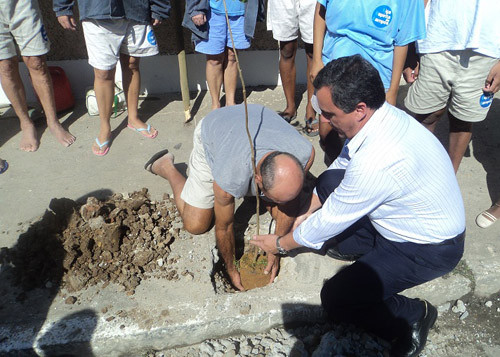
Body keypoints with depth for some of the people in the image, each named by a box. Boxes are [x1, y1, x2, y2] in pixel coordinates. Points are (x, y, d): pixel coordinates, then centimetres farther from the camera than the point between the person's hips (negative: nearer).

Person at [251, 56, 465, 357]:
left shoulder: (376, 162, -38)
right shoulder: (384, 114, -11)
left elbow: (329, 220, -23)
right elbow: (340, 165, 4)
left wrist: (281, 244, -5)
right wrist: (308, 213, 10)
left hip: (429, 250, -8)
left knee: (335, 300, -13)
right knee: (329, 180, 0)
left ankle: (414, 316, 7)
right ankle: (367, 247, 15)